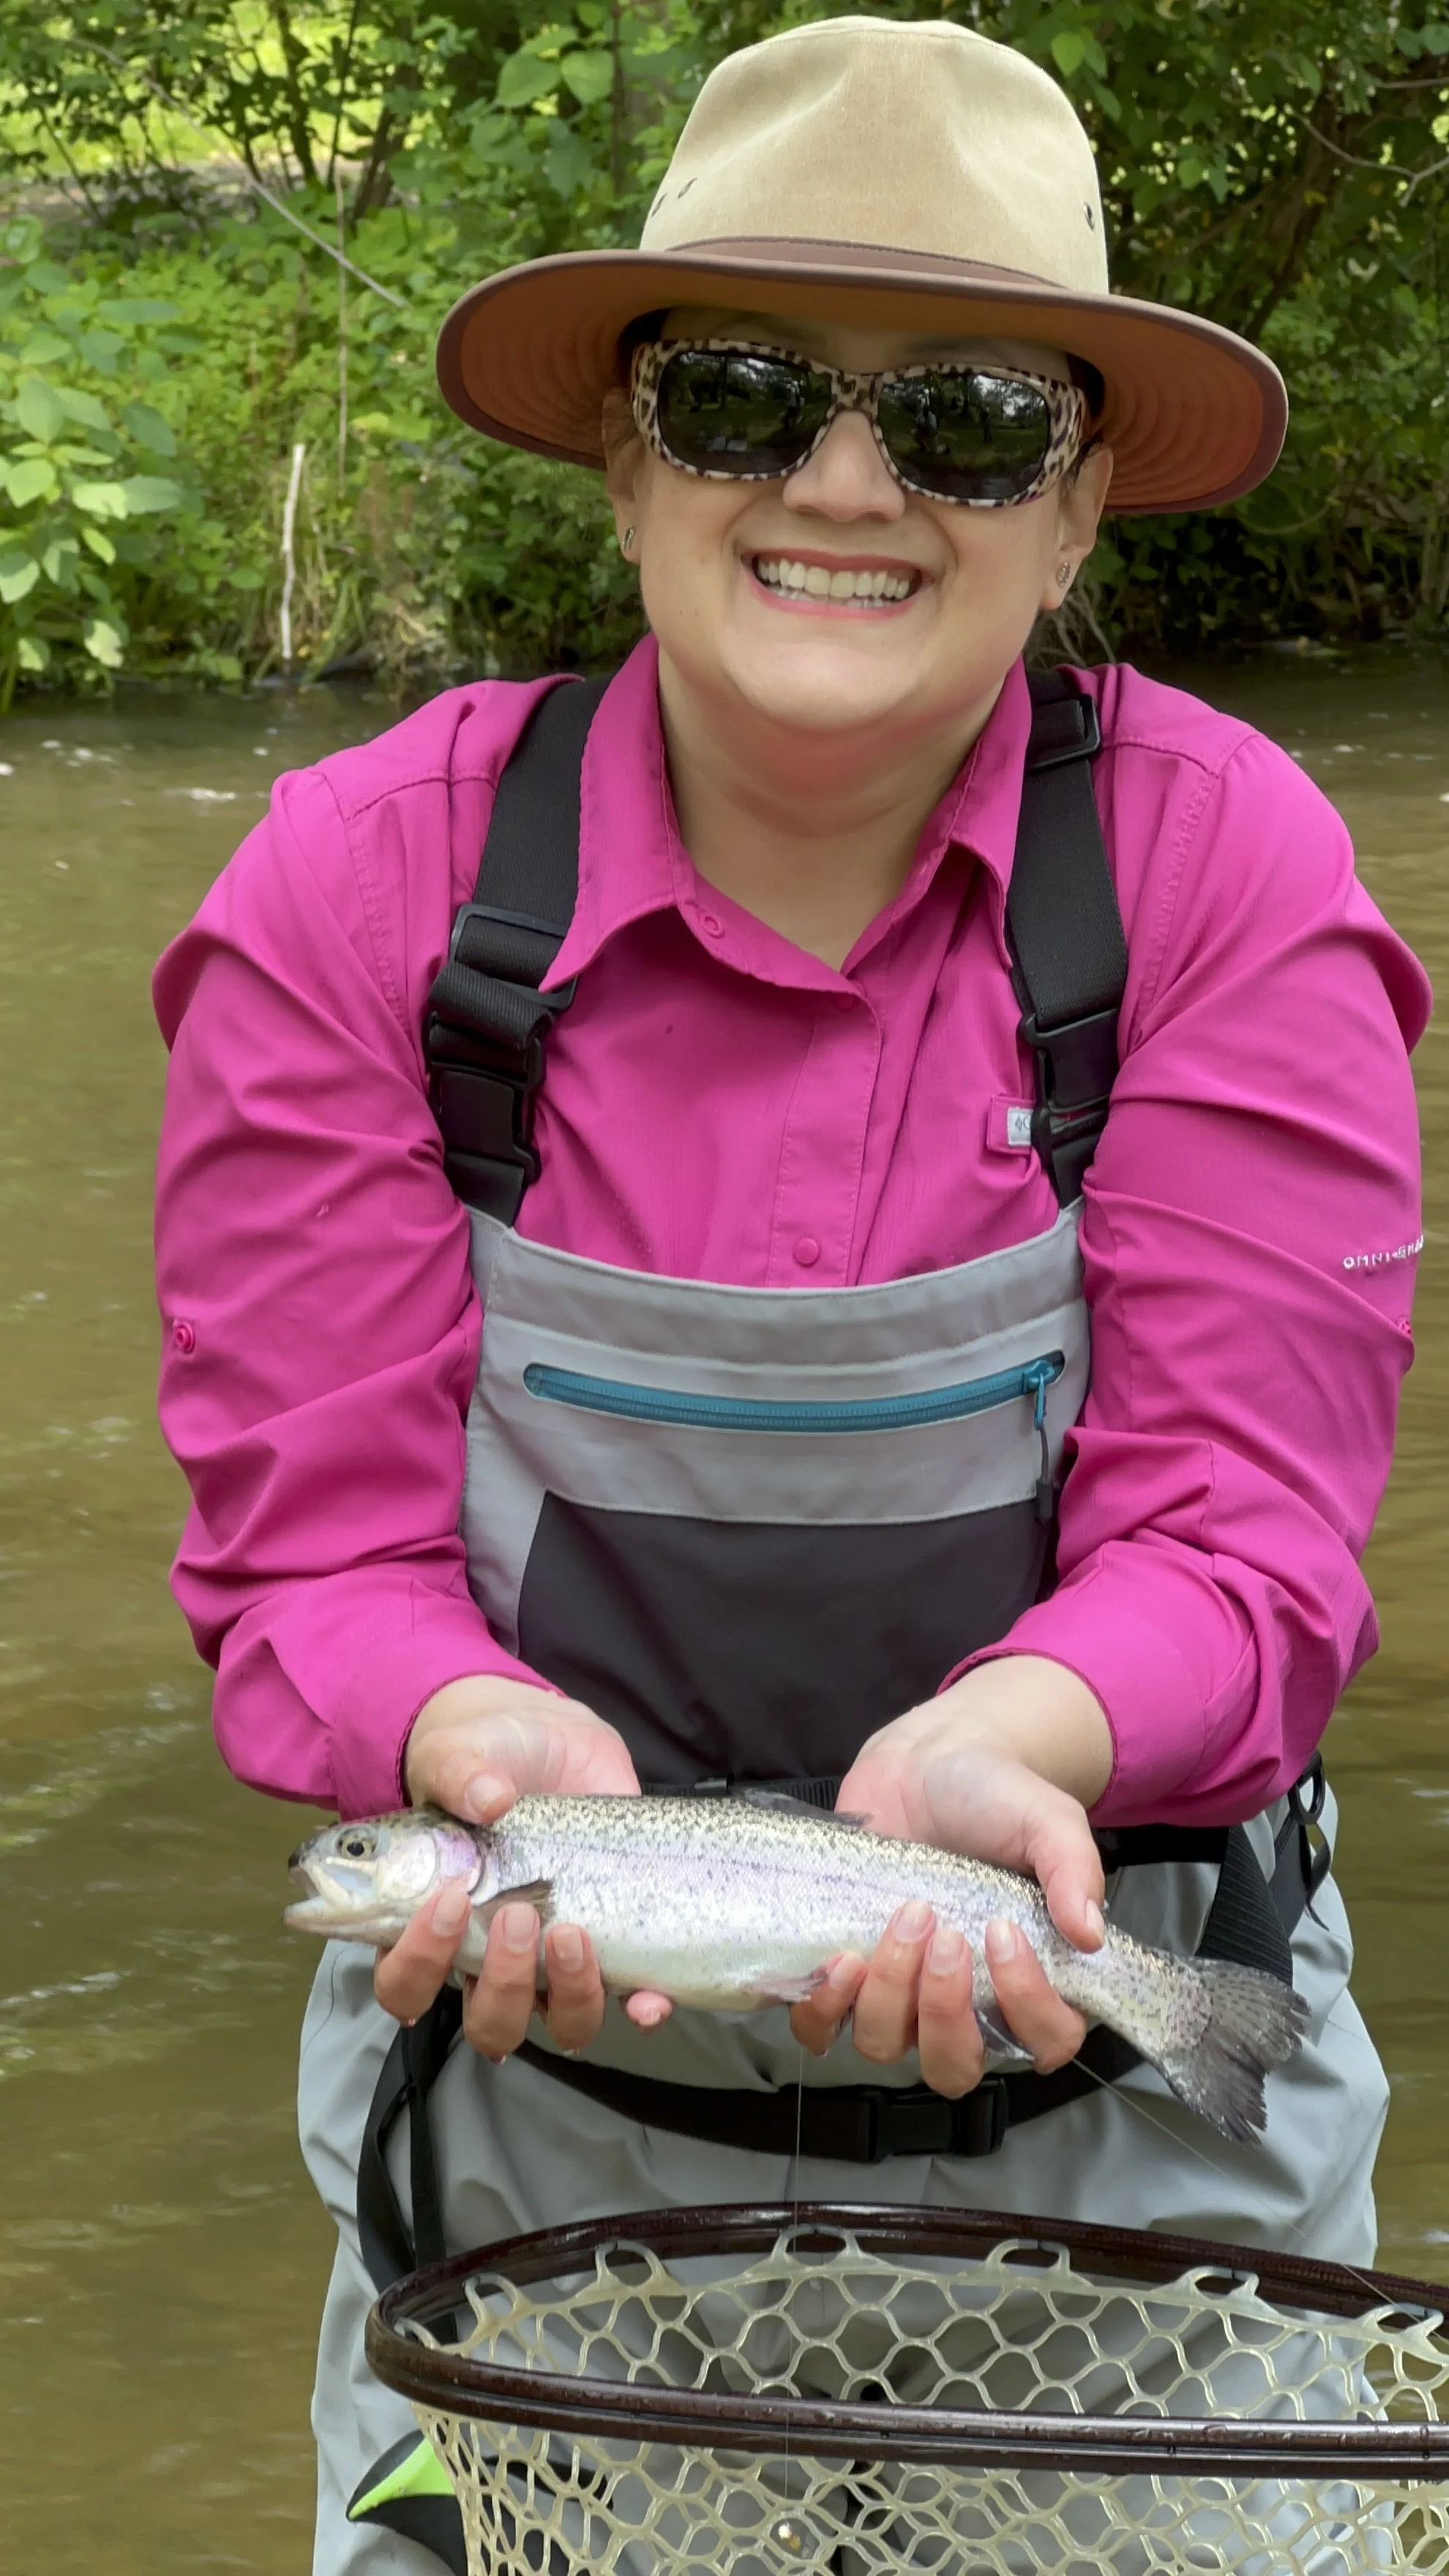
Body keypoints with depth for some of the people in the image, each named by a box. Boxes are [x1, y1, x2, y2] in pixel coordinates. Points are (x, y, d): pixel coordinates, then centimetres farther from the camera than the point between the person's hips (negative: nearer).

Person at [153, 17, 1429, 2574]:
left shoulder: (1229, 871, -10)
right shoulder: (358, 889, -8)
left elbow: (1237, 1530, -13)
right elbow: (319, 1549, -9)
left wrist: (991, 1746, -34)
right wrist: (509, 1750, -31)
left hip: (1123, 2118, 0)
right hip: (541, 2134, 0)